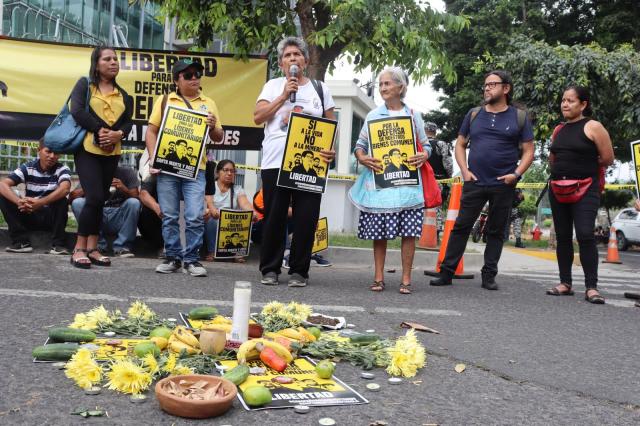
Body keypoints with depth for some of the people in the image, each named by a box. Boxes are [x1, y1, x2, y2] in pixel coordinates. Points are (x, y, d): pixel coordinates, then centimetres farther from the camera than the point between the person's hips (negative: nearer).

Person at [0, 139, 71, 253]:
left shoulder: (62, 169, -8)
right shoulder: (27, 168, -4)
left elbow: (64, 189, -31)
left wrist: (39, 203, -45)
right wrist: (20, 202, -39)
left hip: (52, 217, -2)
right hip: (29, 216, 2)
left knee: (61, 200, -31)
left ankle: (58, 244, -20)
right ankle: (22, 241, -16)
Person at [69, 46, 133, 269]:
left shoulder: (123, 95, 16)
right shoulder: (84, 84, 2)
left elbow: (128, 122, 8)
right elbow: (77, 111, -11)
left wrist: (118, 134, -13)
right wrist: (100, 130, -17)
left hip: (112, 153, 5)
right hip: (87, 149, -5)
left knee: (100, 200, 6)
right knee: (94, 198, -14)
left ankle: (92, 249, 11)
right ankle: (79, 249, -4)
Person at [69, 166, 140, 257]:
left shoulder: (126, 172, 0)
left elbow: (136, 198, -9)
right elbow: (72, 197, -7)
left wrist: (124, 189, -30)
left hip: (119, 221, -1)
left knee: (133, 203, -28)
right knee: (77, 203, -21)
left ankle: (121, 246, -16)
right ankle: (98, 245, -11)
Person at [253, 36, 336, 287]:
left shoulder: (320, 88, 14)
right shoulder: (273, 86, 12)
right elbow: (258, 117, 0)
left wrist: (330, 149, -5)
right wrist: (284, 96, -6)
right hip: (275, 163, 0)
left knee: (306, 219, -2)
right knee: (274, 218, 2)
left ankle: (299, 271, 9)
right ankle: (270, 269, 13)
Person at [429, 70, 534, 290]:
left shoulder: (519, 117, 4)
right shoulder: (473, 115, 9)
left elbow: (528, 151, 4)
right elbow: (460, 145, 13)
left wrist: (516, 174, -11)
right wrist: (465, 171, -1)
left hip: (503, 185, -1)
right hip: (474, 182, 1)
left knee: (496, 231, 7)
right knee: (461, 227, -1)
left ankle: (489, 276, 15)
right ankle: (446, 273, 4)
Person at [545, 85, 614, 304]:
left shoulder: (593, 127, -4)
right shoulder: (559, 130, 13)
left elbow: (607, 158, -5)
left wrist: (585, 167, 8)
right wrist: (564, 170, 8)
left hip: (585, 190, -6)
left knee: (585, 235, -15)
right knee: (563, 237, 7)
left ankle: (591, 287, -10)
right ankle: (565, 283, 14)